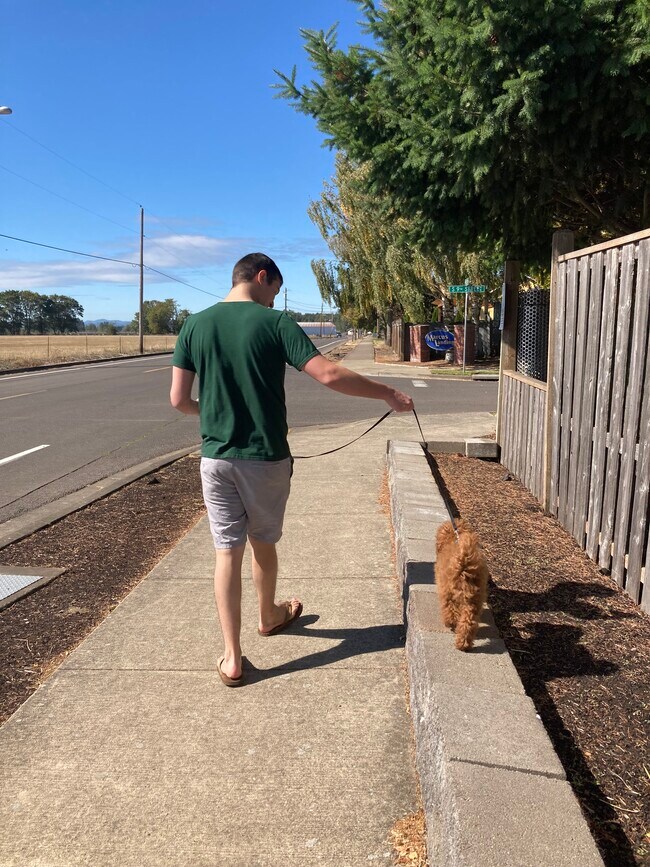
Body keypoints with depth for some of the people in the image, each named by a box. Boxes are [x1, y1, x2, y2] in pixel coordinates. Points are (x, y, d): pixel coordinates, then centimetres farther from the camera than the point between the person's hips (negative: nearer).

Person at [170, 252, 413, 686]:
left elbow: (179, 399, 0)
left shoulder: (195, 325, 1)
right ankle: (269, 616, 44)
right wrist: (388, 394, -7)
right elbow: (329, 375, -18)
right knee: (263, 542, 19)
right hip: (266, 457, -2)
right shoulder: (276, 322, -10)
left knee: (227, 550, 7)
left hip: (216, 457, 2)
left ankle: (232, 657, 11)